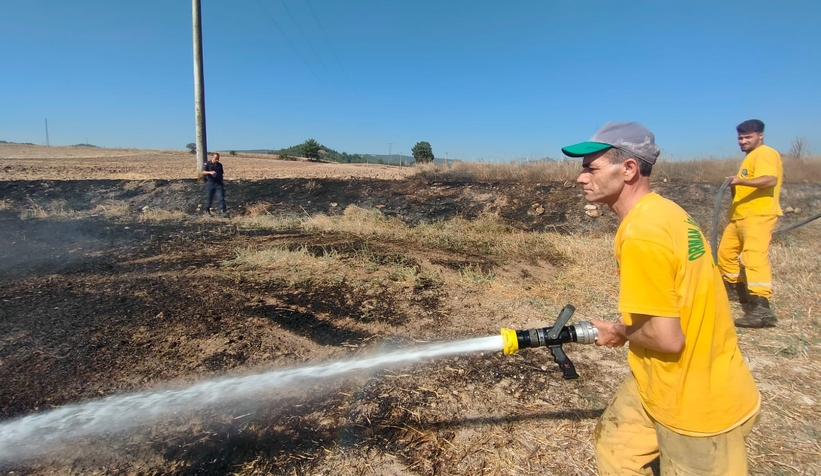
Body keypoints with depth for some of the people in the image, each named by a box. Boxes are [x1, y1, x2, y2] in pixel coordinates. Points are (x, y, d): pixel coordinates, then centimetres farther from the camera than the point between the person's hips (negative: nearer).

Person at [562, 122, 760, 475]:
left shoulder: (641, 234, -29)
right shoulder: (662, 211, 0)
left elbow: (667, 337, -27)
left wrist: (619, 333, -9)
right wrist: (626, 329, 5)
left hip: (696, 403, -8)